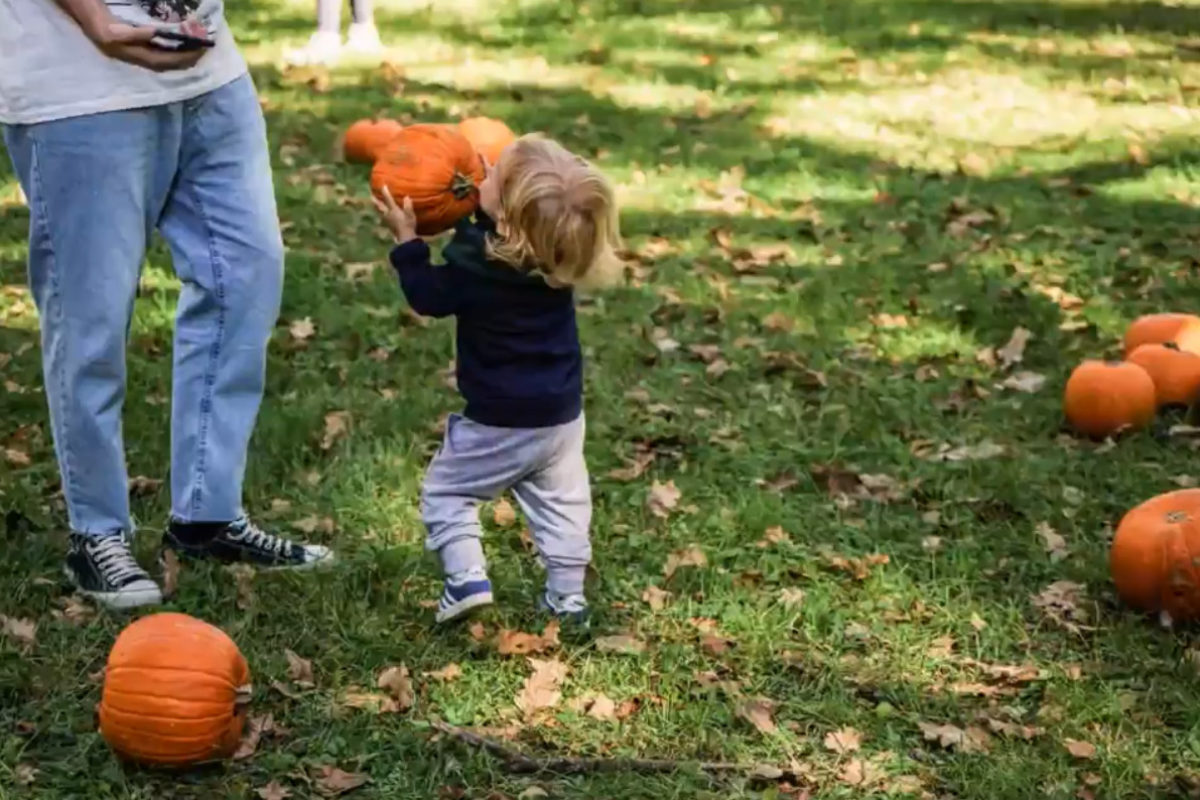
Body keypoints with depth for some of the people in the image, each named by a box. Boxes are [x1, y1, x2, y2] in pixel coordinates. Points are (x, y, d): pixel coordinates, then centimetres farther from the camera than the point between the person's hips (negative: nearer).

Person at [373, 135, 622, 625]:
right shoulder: (559, 248, -10)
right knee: (560, 500, 20)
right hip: (563, 414, 5)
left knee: (445, 491, 13)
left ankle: (466, 578, 0)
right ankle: (568, 594, 20)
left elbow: (429, 297, -7)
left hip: (499, 422, -5)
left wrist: (406, 239, -3)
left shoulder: (474, 262, -26)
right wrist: (478, 198, 4)